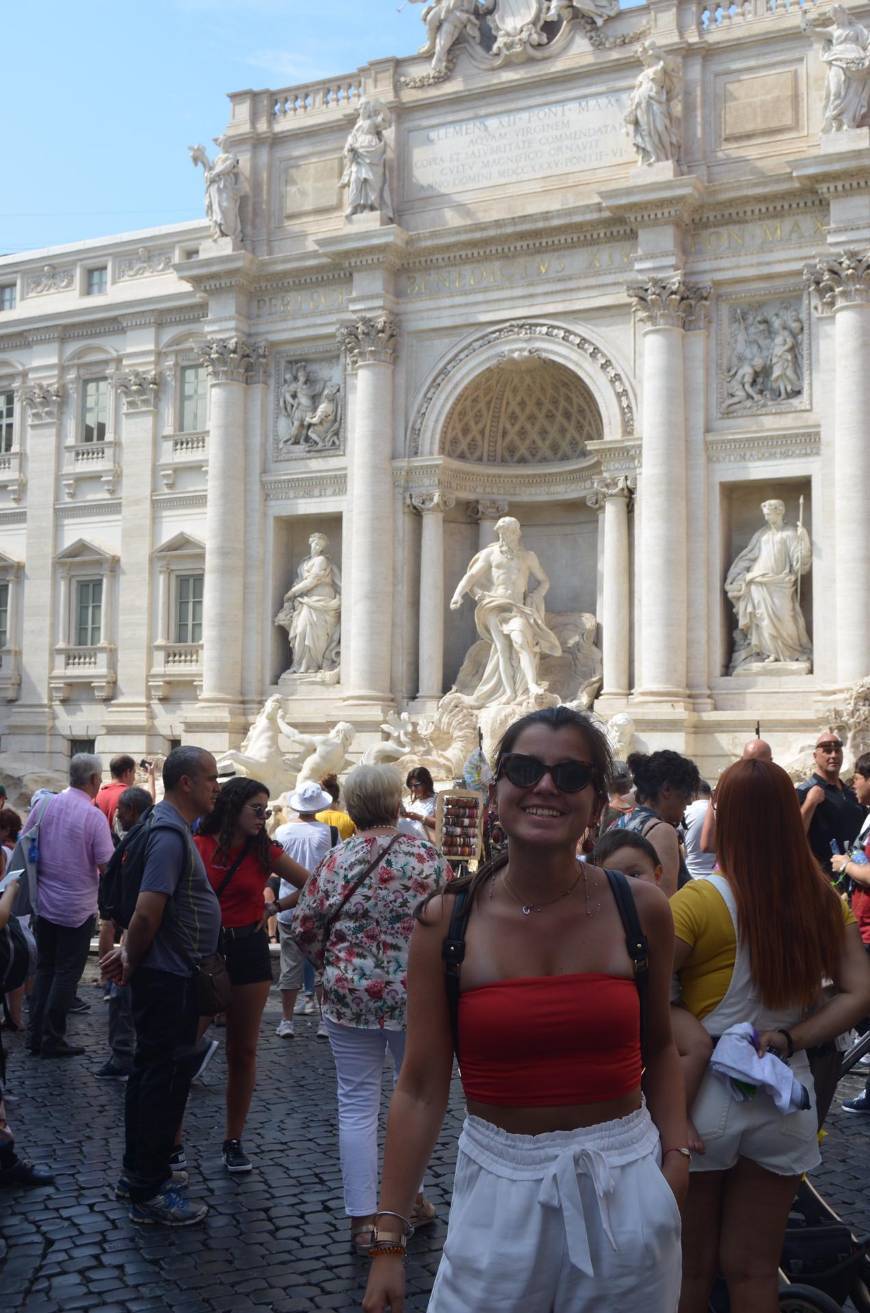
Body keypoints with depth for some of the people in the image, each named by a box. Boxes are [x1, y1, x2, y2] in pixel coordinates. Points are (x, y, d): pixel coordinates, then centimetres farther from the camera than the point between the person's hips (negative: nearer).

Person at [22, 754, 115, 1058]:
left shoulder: (44, 805, -1)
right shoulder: (94, 816, -16)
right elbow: (106, 865, -16)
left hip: (43, 903, 5)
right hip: (78, 908, -5)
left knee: (44, 968, 16)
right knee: (67, 973, 5)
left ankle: (36, 1034, 19)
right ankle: (53, 1038, 10)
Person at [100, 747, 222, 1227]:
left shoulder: (170, 828, 11)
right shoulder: (170, 835, -22)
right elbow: (147, 912, -27)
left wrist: (131, 954, 6)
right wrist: (132, 962, -12)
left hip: (168, 975, 10)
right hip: (169, 977, -10)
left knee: (152, 1074, 19)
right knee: (164, 1079, -1)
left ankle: (139, 1171, 32)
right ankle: (149, 1194, 9)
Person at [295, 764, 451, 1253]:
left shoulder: (334, 863, -4)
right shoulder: (427, 856, -8)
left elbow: (305, 928, 1)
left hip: (350, 997, 1)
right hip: (416, 995, 0)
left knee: (357, 1106, 9)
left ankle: (363, 1219, 12)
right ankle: (410, 1195, 34)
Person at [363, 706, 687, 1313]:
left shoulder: (640, 909, -5)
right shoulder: (446, 921, -8)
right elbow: (421, 1088, -5)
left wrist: (676, 1156, -3)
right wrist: (388, 1240, -4)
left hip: (627, 1191, 1)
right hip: (501, 1193, -1)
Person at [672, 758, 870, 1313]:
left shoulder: (700, 902, -18)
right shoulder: (824, 901, -4)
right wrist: (789, 1039, -7)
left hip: (705, 1097, -3)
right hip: (786, 1100, 4)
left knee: (690, 1267, 17)